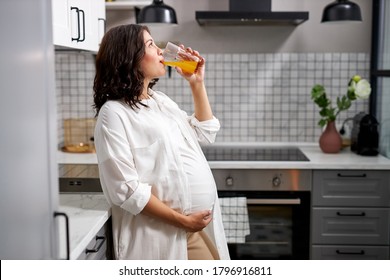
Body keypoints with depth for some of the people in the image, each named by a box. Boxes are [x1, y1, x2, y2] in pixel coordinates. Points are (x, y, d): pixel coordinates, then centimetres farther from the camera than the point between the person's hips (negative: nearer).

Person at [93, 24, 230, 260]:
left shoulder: (161, 100, 13)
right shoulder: (114, 113, -13)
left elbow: (206, 133, 22)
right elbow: (126, 189, -19)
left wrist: (197, 83, 12)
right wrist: (182, 221, -16)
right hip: (161, 235, -8)